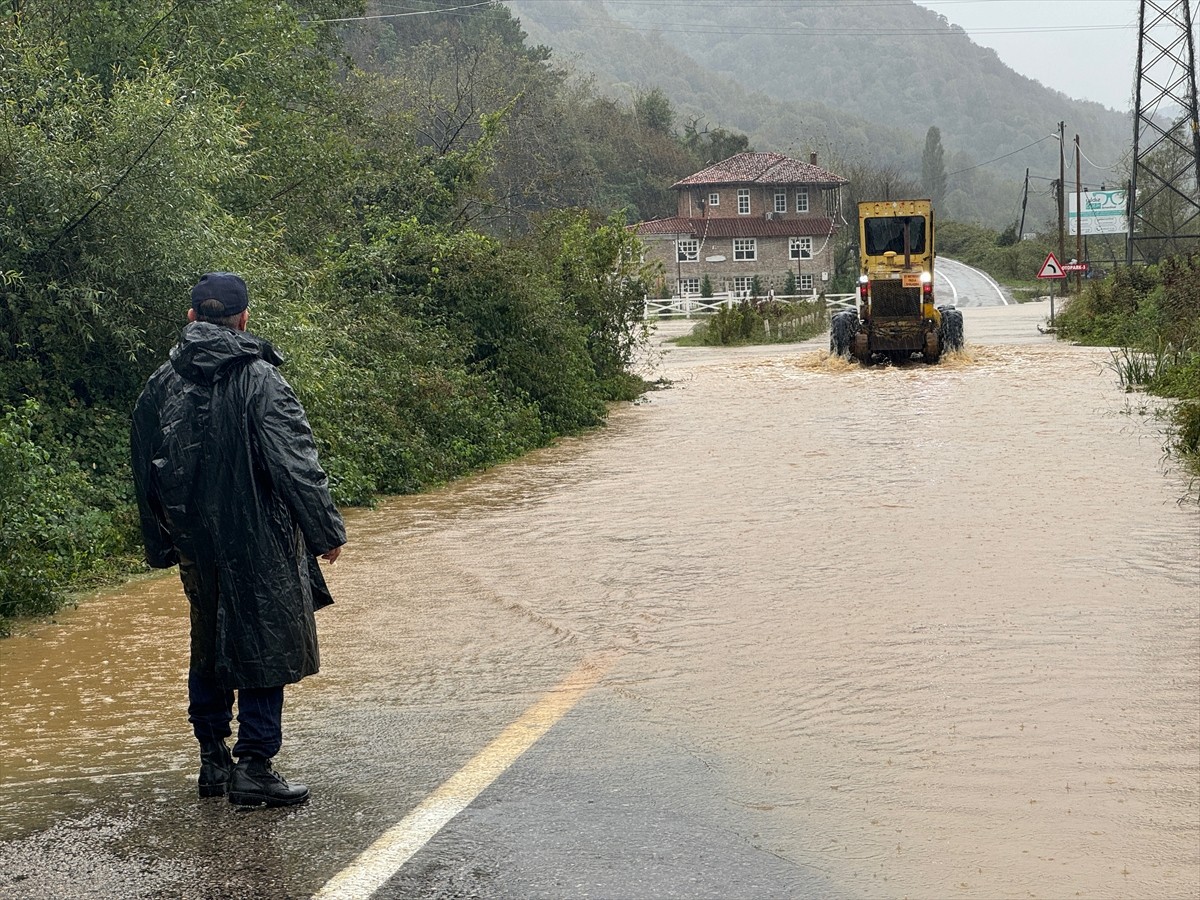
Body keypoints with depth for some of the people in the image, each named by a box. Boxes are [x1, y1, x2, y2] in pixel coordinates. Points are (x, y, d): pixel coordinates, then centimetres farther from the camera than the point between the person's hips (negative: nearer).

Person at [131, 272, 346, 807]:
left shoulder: (162, 384, 5)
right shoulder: (258, 378, -13)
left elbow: (146, 473, 12)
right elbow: (296, 463, -15)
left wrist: (162, 546, 20)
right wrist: (326, 531, -7)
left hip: (196, 546, 6)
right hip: (258, 543, -6)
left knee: (210, 647, 17)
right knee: (264, 647, 1)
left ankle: (213, 762, 23)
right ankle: (253, 767, 1)